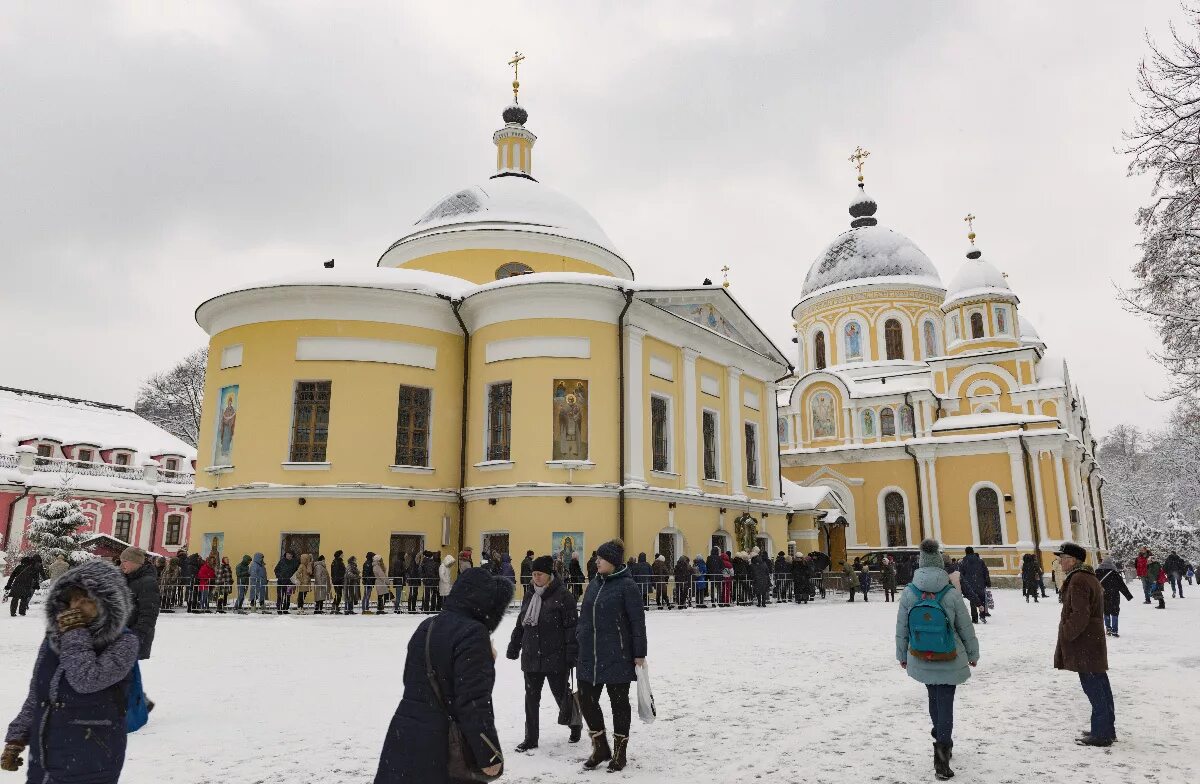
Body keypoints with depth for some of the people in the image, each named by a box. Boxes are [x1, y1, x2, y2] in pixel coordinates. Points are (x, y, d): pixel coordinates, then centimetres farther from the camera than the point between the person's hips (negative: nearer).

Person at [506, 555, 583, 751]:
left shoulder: (563, 595, -11)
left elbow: (572, 626, -13)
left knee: (561, 694, 8)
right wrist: (513, 647, 18)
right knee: (531, 697, 9)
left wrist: (572, 653, -16)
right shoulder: (530, 596, 10)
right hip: (531, 657, 6)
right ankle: (531, 738, 21)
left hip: (555, 657, -6)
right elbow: (520, 624, 18)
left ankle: (575, 724, 34)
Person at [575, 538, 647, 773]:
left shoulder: (627, 585, -11)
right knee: (586, 700, 8)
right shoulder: (594, 584, 10)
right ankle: (600, 748, 27)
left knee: (619, 702, 7)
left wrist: (639, 653, -12)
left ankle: (620, 752, 24)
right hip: (590, 656, 7)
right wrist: (580, 638, 14)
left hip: (617, 657, -7)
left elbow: (638, 622, -11)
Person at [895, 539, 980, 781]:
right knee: (945, 702, 4)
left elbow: (901, 629, -2)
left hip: (921, 660, 3)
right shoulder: (952, 594, -17)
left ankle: (943, 742, 38)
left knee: (934, 698, 23)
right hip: (949, 662, -2)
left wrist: (902, 655, 13)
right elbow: (966, 628, -5)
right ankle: (942, 749, -6)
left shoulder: (908, 593, -11)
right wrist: (973, 654, 12)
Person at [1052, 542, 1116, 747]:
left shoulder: (1077, 580, -19)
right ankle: (1107, 729, 26)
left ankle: (1100, 734, 1)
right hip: (1094, 641, 11)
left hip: (1083, 645, -11)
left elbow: (1079, 615, -24)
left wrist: (1066, 634, -14)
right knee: (1101, 686, 16)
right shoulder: (1089, 577, 14)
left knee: (1093, 687, -4)